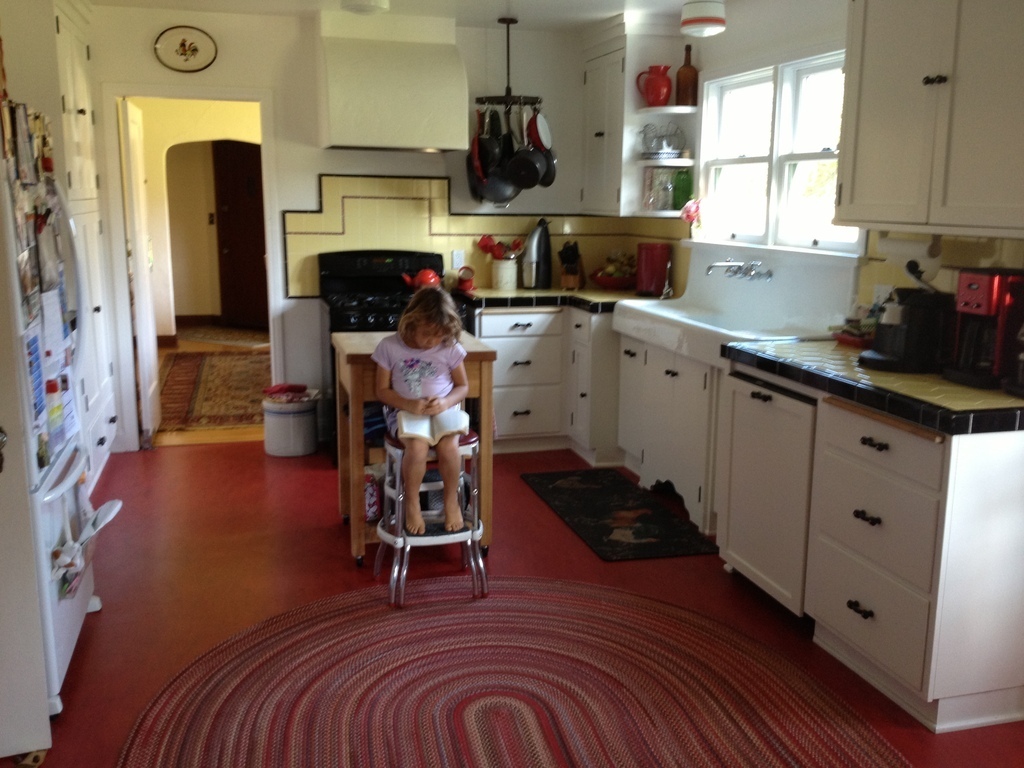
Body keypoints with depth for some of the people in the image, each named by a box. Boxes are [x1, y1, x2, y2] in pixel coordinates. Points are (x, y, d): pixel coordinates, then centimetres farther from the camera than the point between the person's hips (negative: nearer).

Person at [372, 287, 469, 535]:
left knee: (449, 447, -29)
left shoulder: (451, 349, -4)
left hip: (444, 410, 1)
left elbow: (463, 386, 6)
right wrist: (409, 404, -19)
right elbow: (382, 391, -2)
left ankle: (452, 500, -1)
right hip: (406, 412, -1)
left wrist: (446, 402, -16)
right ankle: (412, 502, -5)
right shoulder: (389, 346, -7)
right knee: (417, 447, -32)